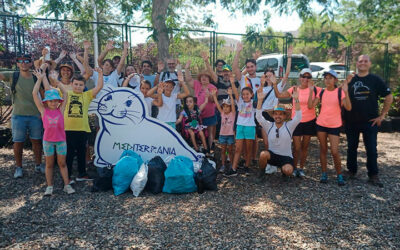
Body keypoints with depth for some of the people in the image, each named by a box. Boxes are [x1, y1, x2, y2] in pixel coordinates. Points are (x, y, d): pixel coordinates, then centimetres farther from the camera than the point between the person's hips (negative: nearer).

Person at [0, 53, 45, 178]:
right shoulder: (12, 76, 2)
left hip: (35, 116, 1)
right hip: (18, 116, -1)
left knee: (37, 141, 9)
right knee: (18, 142, 6)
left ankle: (38, 165, 24)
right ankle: (18, 167, 20)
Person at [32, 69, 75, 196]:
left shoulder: (60, 110, 0)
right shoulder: (43, 110, -2)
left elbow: (65, 93, 3)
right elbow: (34, 93, -5)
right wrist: (40, 78, 0)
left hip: (61, 140, 1)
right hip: (48, 140, 0)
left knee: (62, 163, 8)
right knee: (49, 164, 11)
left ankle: (67, 185, 14)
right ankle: (49, 186, 20)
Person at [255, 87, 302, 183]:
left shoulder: (289, 126, -4)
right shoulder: (269, 126, -1)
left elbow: (298, 116, -20)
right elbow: (259, 116, -14)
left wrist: (296, 99, -32)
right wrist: (260, 100, -27)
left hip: (286, 157, -1)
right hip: (272, 155, 1)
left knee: (288, 171, -31)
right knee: (263, 154, -33)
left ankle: (284, 169, 10)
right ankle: (261, 173, -3)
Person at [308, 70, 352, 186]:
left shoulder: (340, 92, -5)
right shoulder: (321, 92, 3)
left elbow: (348, 108, -17)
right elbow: (311, 105, -5)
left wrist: (346, 92, -26)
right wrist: (311, 91, -12)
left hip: (334, 125, -3)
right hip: (321, 124, 3)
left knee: (335, 151, -6)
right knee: (323, 149, 9)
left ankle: (339, 175, 13)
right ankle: (324, 173, 21)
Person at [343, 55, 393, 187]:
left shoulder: (376, 80, 1)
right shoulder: (350, 80, 6)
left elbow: (389, 97, 3)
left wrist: (382, 115, -2)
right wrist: (343, 117, 2)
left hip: (370, 121, -2)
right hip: (351, 121, 2)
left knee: (371, 149, 1)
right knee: (351, 147, 11)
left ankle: (373, 176, 12)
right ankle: (351, 171, 26)